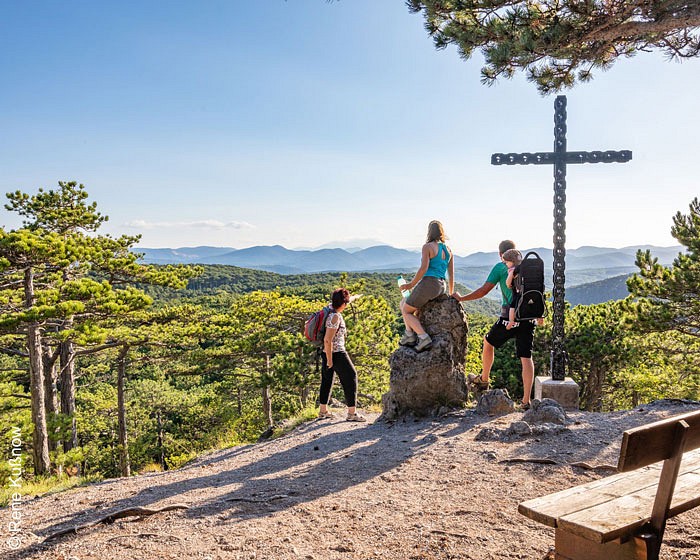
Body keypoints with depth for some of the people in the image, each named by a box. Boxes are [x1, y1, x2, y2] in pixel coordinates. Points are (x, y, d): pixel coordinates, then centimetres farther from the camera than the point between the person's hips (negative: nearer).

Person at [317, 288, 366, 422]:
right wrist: (329, 360, -20)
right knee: (350, 377, 1)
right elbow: (327, 340, -25)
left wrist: (353, 297, 45)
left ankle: (323, 411, 25)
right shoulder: (335, 317, -23)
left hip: (326, 352, 9)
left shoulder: (331, 309, 3)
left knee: (326, 379, 16)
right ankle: (352, 413, 4)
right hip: (336, 353, -9)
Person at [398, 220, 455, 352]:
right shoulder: (448, 250, 15)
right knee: (404, 303, 23)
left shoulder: (427, 247, -6)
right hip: (442, 287, 8)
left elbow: (423, 268, -18)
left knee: (406, 310, 11)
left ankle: (423, 337, -7)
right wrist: (451, 294, 27)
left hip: (428, 283, -8)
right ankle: (410, 334, 11)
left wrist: (411, 284, -6)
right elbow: (451, 275, 17)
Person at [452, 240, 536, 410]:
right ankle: (526, 400, 1)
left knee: (488, 342, 21)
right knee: (526, 358, 4)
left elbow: (483, 291, -5)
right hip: (528, 318, 4)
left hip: (510, 316, -4)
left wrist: (461, 298, 6)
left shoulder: (500, 267, -1)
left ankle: (483, 380, 35)